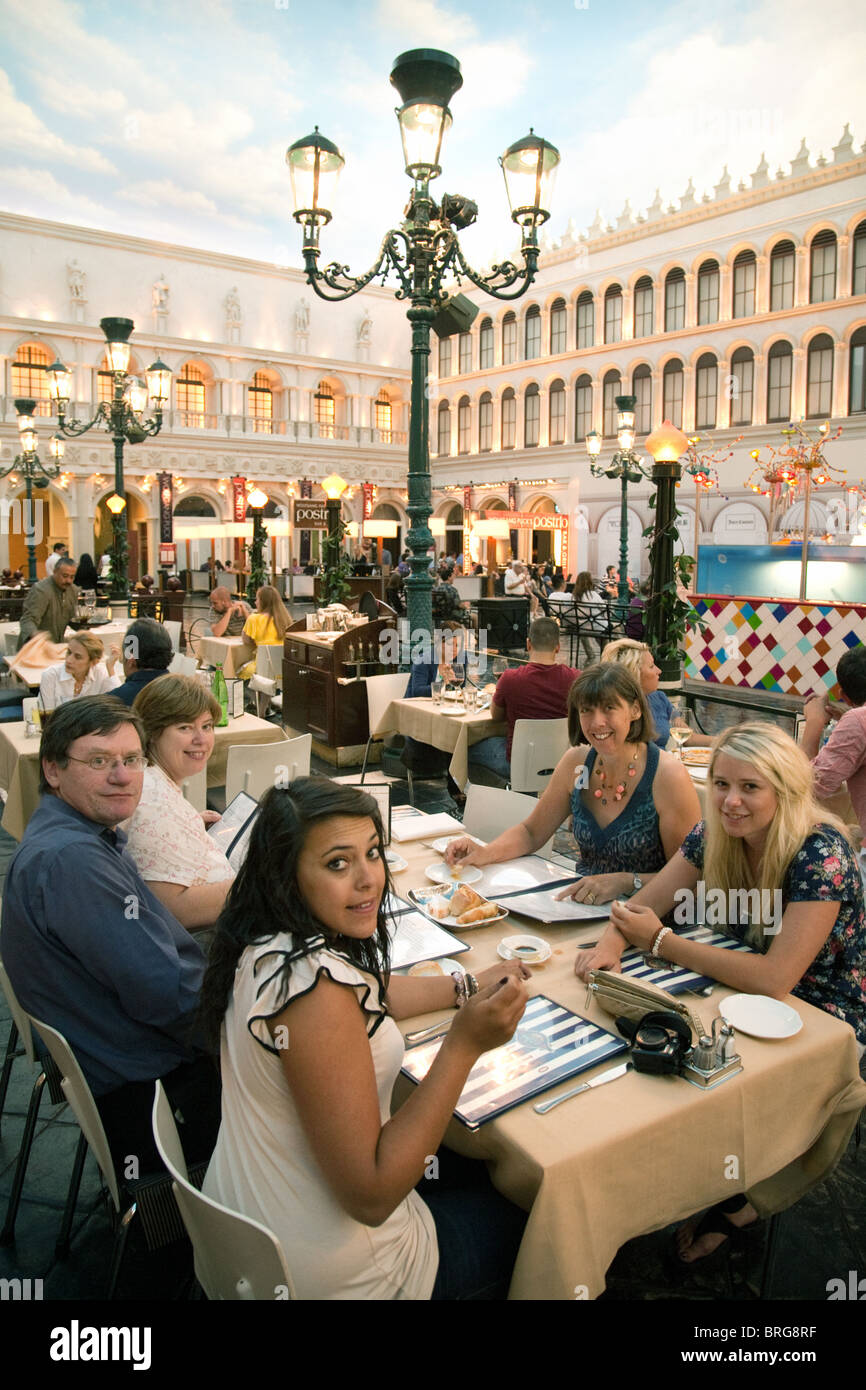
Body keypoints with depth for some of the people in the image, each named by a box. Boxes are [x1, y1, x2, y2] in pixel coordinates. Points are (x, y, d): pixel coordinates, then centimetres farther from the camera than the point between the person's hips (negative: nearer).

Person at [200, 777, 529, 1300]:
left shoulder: (269, 945, -6)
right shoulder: (316, 988, -35)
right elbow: (370, 1196, -31)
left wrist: (468, 987, 11)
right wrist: (465, 1045, -32)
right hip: (323, 1270, -8)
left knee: (466, 1166, 31)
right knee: (519, 1213, 18)